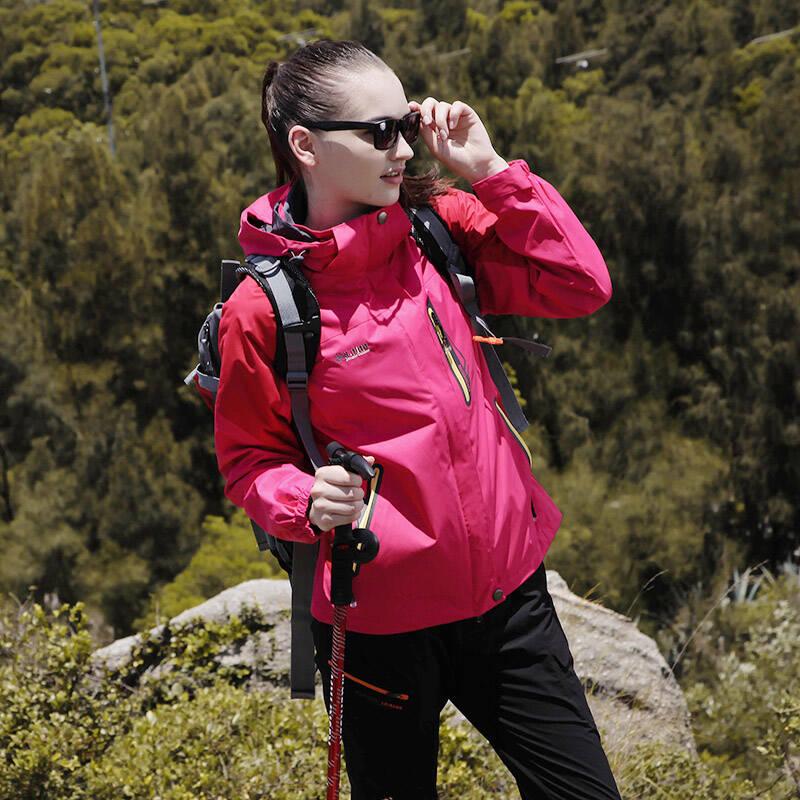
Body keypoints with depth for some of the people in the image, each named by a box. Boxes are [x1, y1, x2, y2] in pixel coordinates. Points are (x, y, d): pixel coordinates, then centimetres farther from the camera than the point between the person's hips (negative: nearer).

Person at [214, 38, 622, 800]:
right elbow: (248, 459, -2)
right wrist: (309, 501, -23)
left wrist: (489, 170, -11)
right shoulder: (261, 310, -12)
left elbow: (581, 286, -4)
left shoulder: (439, 224, -1)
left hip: (508, 588, 4)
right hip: (380, 617, -4)